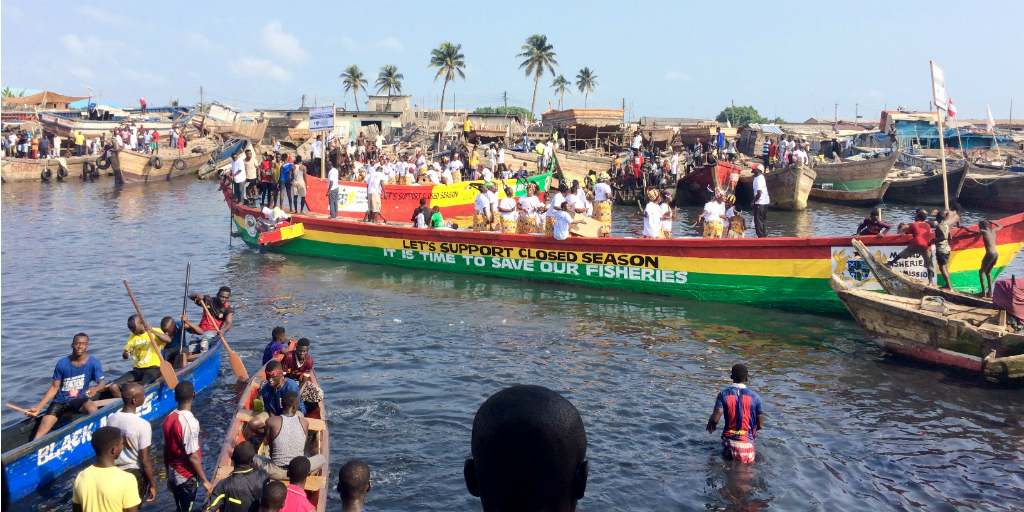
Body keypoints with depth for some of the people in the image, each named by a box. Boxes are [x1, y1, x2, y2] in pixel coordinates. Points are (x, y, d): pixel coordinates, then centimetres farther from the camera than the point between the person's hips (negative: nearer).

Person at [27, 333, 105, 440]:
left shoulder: (94, 363, -5)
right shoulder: (62, 364, -1)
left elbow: (102, 384, -11)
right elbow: (54, 387, 3)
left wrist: (95, 389, -36)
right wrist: (38, 408, -3)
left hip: (79, 399, -2)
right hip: (60, 401, 2)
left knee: (92, 408, -35)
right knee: (42, 430, -14)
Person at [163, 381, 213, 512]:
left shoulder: (168, 419, -1)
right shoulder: (190, 422, -24)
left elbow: (166, 451, 7)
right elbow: (193, 457, -21)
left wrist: (169, 476, 19)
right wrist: (204, 480, -13)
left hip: (174, 474, 7)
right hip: (187, 477, -7)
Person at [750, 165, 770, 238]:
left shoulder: (758, 180, -21)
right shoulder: (761, 177, 10)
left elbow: (759, 193, -25)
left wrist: (753, 201, -14)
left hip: (760, 203, -10)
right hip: (765, 201, 10)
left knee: (758, 220, -3)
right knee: (763, 220, 17)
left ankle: (761, 235, -1)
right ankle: (764, 234, 24)